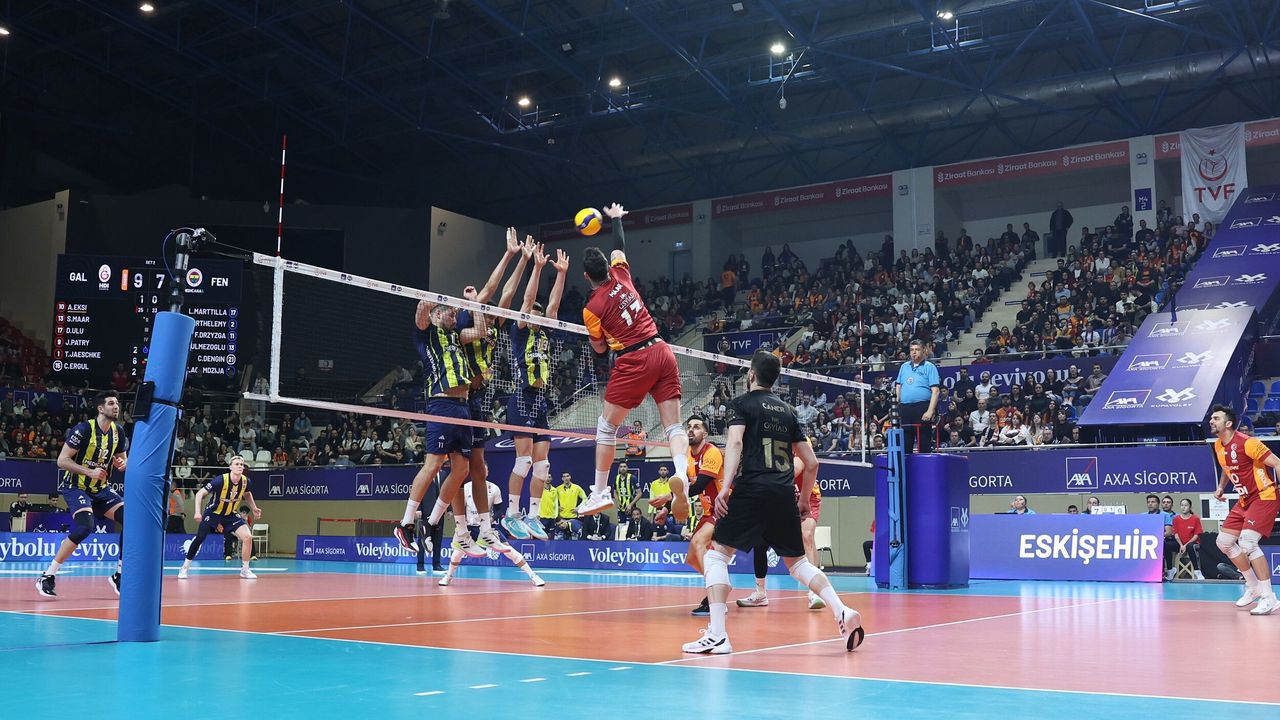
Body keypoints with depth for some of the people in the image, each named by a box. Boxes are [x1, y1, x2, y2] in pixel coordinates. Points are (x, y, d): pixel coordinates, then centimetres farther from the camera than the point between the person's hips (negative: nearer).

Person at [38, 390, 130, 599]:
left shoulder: (118, 432, 3)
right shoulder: (84, 429, -17)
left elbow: (123, 459, 16)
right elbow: (62, 460, -17)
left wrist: (123, 464, -8)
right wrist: (89, 471, -26)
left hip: (100, 489, 7)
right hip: (75, 486, -7)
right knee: (84, 527, -28)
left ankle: (119, 575, 2)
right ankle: (47, 576, -15)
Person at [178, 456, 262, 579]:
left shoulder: (245, 481, -12)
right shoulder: (220, 480, -27)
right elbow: (200, 493, -20)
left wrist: (254, 508, 5)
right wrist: (198, 512, -29)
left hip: (230, 515, 3)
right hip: (213, 513, -3)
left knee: (247, 537, -13)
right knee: (199, 538, -8)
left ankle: (245, 570, 0)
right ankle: (184, 568, 13)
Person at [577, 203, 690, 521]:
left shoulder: (592, 308, -4)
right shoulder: (621, 274, 8)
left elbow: (600, 348, 8)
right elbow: (619, 247, 30)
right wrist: (616, 218, 44)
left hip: (634, 361, -5)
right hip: (662, 351, 5)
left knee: (607, 425, 9)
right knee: (674, 425, 2)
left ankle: (600, 492, 13)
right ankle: (682, 474, -25)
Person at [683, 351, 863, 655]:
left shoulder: (742, 403, 5)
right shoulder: (787, 410, 20)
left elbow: (735, 442, -14)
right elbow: (812, 463, 19)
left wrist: (725, 487, -21)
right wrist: (804, 500, 30)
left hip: (752, 490, -5)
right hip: (785, 494, 5)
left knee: (716, 555, 1)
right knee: (797, 561, 19)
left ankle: (717, 635, -10)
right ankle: (843, 612, 1)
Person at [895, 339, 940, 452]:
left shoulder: (929, 367, 1)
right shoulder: (904, 366, 18)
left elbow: (935, 391, -7)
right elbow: (898, 386, 22)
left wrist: (930, 411, -17)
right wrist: (896, 405, 8)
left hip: (922, 409, -5)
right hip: (904, 408, 5)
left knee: (924, 444, -5)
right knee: (905, 445, 7)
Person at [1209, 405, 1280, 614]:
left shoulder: (1247, 442, -21)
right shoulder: (1218, 446, 5)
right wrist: (1221, 487, 17)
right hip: (1245, 500, 9)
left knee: (1247, 543, -24)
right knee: (1223, 542, 9)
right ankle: (1253, 586, 25)